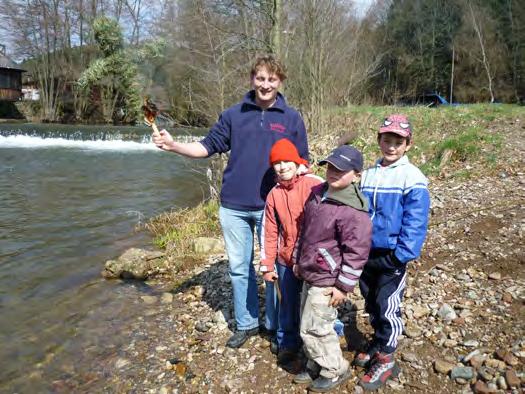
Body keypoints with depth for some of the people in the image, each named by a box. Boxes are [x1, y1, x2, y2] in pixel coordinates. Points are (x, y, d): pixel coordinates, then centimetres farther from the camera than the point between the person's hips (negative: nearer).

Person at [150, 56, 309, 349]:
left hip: (271, 207, -2)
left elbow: (301, 163, 6)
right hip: (233, 207, 2)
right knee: (239, 268, 12)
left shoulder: (292, 119, 1)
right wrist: (174, 145, -9)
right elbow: (209, 146, 5)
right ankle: (246, 324, 30)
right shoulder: (234, 114, 4)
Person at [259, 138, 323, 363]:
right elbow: (270, 232, 4)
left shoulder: (315, 185, -11)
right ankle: (287, 343, 36)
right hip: (286, 261, 3)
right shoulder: (274, 195, 2)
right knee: (288, 304, 16)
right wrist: (267, 266, 5)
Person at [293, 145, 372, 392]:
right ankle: (316, 366, 39)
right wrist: (299, 260, 20)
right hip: (310, 275, 9)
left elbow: (356, 251, -20)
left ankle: (336, 370, 24)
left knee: (314, 329, 1)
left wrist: (343, 286, -17)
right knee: (308, 326, 19)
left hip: (327, 281, -8)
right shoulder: (317, 193, 5)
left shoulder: (353, 211, -22)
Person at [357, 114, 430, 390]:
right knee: (371, 303, 18)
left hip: (392, 257, -6)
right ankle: (378, 342, 40)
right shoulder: (369, 174, 7)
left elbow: (415, 223, -16)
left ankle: (385, 361, 19)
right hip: (367, 252, 6)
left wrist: (401, 255, -21)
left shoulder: (412, 178, -12)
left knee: (387, 306, 3)